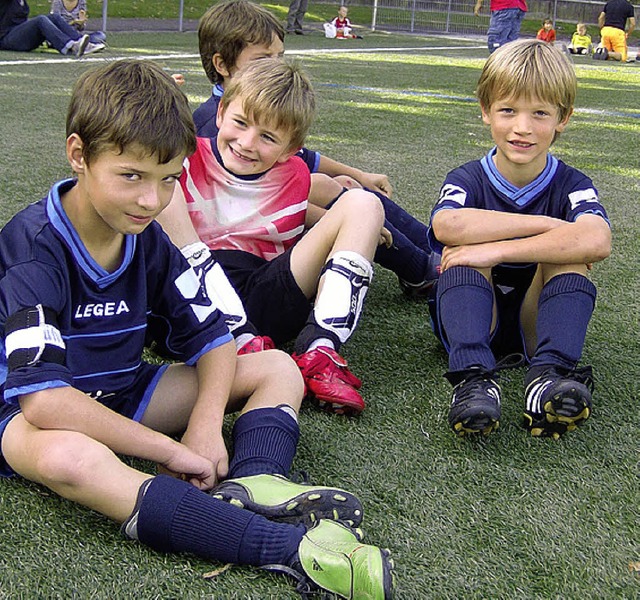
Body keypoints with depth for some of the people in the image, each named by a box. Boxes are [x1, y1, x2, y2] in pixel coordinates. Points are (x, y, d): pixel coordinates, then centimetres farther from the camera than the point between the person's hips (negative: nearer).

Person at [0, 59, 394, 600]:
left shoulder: (146, 238, -2)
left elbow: (211, 338, 2)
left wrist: (206, 425, -18)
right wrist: (168, 450, -29)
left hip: (121, 395, 8)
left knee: (277, 369, 2)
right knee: (67, 457, -45)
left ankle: (251, 485, -33)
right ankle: (290, 547, -52)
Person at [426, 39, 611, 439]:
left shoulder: (572, 186, -7)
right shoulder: (468, 180, -7)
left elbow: (598, 242, -33)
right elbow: (446, 226, -34)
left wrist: (498, 250, -37)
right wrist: (546, 224, -30)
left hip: (536, 325, 0)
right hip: (474, 321, 0)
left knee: (568, 254, -24)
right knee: (463, 252, -26)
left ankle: (551, 373, -39)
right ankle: (474, 376, -44)